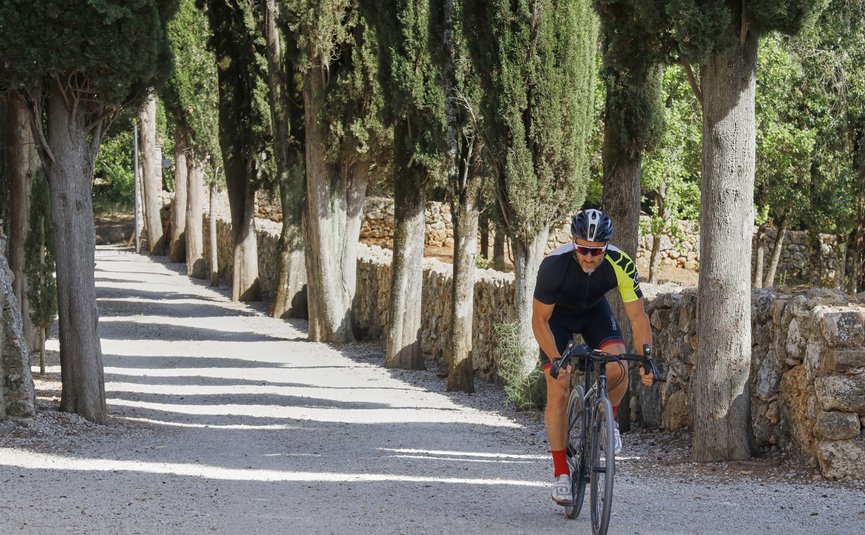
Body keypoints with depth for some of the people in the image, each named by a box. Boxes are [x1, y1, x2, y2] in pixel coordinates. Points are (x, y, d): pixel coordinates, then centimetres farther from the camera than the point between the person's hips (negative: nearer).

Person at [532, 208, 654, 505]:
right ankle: (560, 475, -4)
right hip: (557, 316, -2)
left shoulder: (621, 265, -31)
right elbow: (540, 321, -28)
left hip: (594, 311, 2)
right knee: (559, 392, -13)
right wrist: (556, 359, -40)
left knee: (618, 370, -25)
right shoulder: (554, 265, -37)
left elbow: (638, 317, -24)